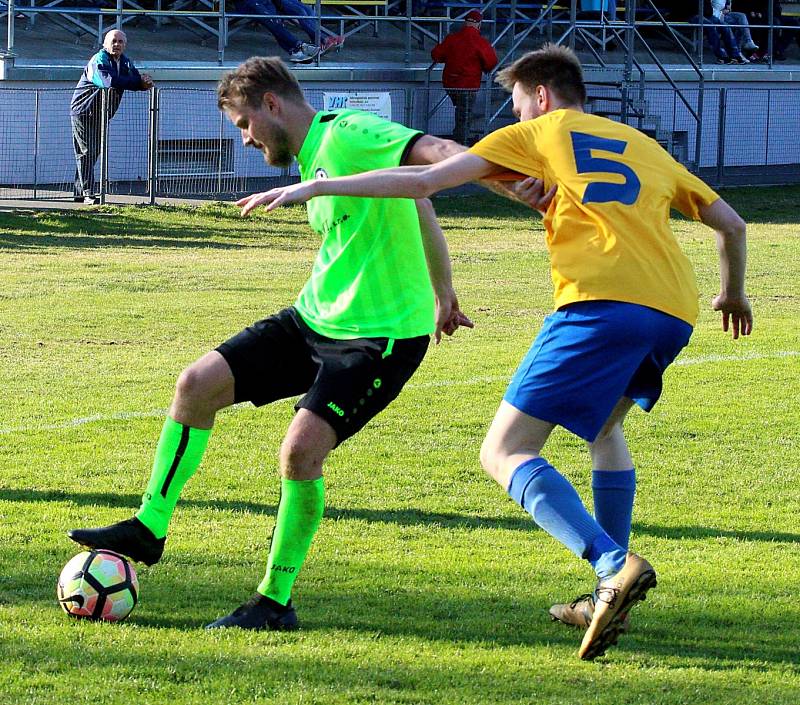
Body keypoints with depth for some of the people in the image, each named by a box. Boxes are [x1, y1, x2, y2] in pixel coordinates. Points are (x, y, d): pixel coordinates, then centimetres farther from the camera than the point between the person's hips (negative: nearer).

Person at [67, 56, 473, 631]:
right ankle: (149, 529, 16)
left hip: (382, 336, -10)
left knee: (301, 450, -21)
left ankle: (275, 602, -4)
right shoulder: (312, 158, 12)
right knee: (198, 384, 3)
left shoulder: (350, 135, -17)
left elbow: (434, 152, -32)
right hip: (315, 319, 10)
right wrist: (441, 293, 26)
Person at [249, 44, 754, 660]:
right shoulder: (644, 147, 31)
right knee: (604, 425, 32)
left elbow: (424, 180, 9)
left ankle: (613, 564, -27)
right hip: (676, 313, 7)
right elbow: (730, 223, 33)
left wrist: (316, 187, 14)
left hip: (602, 302, -6)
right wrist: (733, 294, 53)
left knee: (505, 452, -4)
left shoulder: (539, 133, 17)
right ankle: (610, 601, 22)